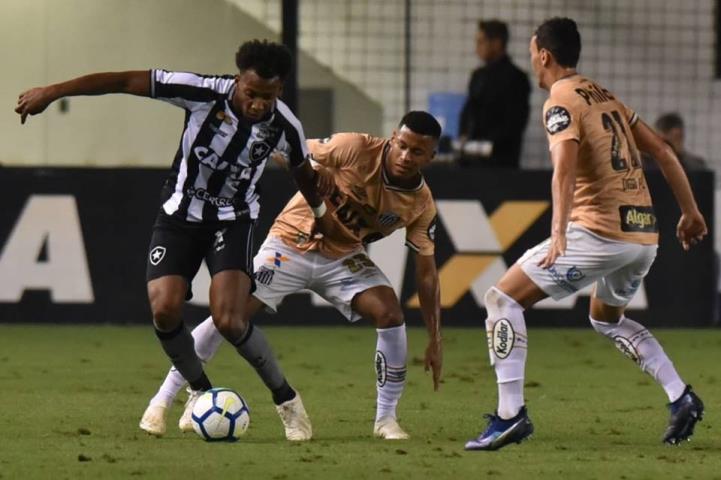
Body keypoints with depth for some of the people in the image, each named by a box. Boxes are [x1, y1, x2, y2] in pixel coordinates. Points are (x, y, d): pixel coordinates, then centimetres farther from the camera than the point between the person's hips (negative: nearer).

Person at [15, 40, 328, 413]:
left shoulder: (285, 126, -16)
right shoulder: (204, 92, -23)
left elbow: (304, 173, 8)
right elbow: (127, 82, -20)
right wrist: (52, 92, -21)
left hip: (232, 221, -1)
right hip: (180, 216, 1)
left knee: (227, 321, -21)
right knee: (164, 309, -18)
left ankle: (284, 396, -1)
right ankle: (202, 392, 5)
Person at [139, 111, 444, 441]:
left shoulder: (420, 204, -13)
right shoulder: (355, 149, -24)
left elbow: (426, 272, -5)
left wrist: (435, 340, -7)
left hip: (342, 258, 3)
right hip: (291, 244, -3)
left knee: (390, 313, -20)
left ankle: (386, 419, -5)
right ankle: (162, 400, -4)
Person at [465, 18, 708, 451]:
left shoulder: (561, 102, -7)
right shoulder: (605, 97, 18)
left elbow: (565, 168, -23)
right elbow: (662, 151, 19)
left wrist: (558, 234, -34)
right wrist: (691, 211, 24)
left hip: (600, 231, -8)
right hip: (645, 233, 8)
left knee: (503, 298, -1)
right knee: (607, 317, 32)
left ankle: (510, 415, -10)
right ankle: (681, 397, 18)